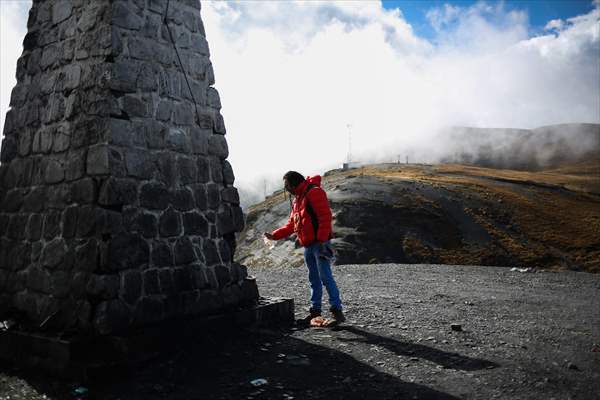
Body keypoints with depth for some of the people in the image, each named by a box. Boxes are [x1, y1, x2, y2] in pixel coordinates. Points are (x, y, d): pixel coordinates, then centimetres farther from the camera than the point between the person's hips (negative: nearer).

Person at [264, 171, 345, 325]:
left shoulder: (314, 192, -10)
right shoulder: (297, 199, 21)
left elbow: (325, 216, -18)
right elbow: (291, 225, 23)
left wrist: (322, 240, -22)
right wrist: (274, 235, 13)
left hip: (319, 243, -9)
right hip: (308, 246, 9)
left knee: (326, 277, -12)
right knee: (314, 279, 12)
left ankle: (337, 311, -9)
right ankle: (315, 310, 19)